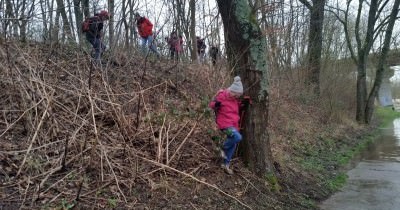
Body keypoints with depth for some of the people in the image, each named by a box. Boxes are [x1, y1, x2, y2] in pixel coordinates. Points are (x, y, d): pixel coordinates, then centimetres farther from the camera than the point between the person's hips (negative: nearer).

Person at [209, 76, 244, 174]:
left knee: (233, 145, 12)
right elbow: (211, 105, -5)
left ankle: (226, 164, 29)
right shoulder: (222, 96, -12)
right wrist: (215, 104, -28)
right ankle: (224, 148, 0)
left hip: (234, 124, 8)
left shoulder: (236, 99, 8)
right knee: (238, 137, -28)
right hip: (225, 124, -8)